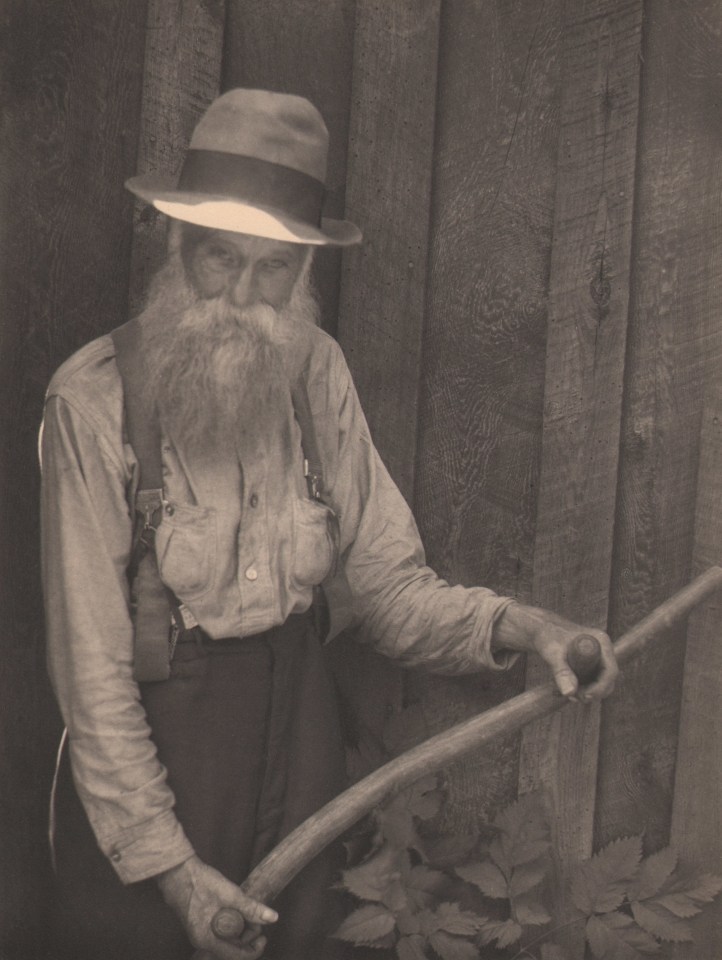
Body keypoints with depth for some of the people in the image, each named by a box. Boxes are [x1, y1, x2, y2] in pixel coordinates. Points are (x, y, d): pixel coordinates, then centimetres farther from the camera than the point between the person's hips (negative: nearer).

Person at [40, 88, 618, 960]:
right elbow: (91, 662, -17)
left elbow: (386, 582, -2)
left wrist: (511, 625, -20)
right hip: (147, 738, -4)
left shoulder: (317, 375, -3)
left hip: (298, 728, 5)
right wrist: (166, 862, -18)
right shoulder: (96, 398, -17)